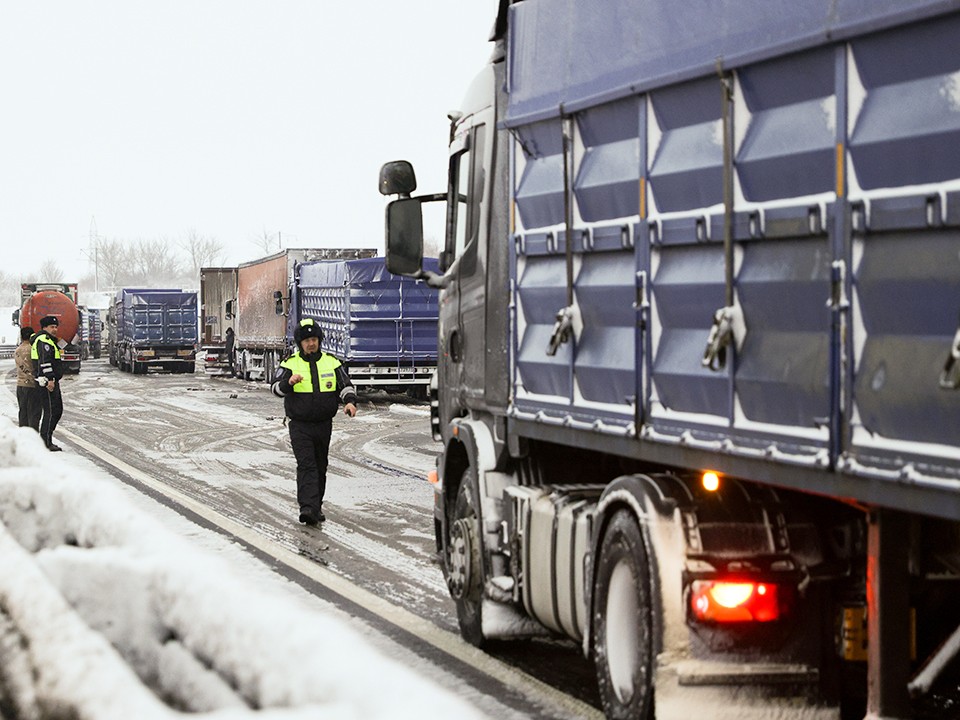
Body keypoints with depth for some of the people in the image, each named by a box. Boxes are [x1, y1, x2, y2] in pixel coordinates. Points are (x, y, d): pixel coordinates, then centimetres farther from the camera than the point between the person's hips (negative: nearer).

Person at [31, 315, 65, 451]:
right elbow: (44, 361, -22)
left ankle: (46, 439, 17)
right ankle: (46, 443, -8)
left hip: (52, 381, 11)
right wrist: (49, 379, -26)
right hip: (47, 381, -11)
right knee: (50, 411, -9)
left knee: (57, 410, 14)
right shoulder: (44, 340, -13)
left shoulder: (49, 340, 21)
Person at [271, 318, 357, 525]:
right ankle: (307, 507, -25)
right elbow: (275, 388, -9)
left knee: (320, 467, 13)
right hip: (300, 426, -3)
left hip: (324, 424, 3)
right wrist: (289, 382, -31)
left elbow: (345, 384, 3)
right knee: (306, 465, -16)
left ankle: (317, 507, 27)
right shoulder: (290, 364, -1)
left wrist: (350, 401, -18)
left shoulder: (331, 362, 6)